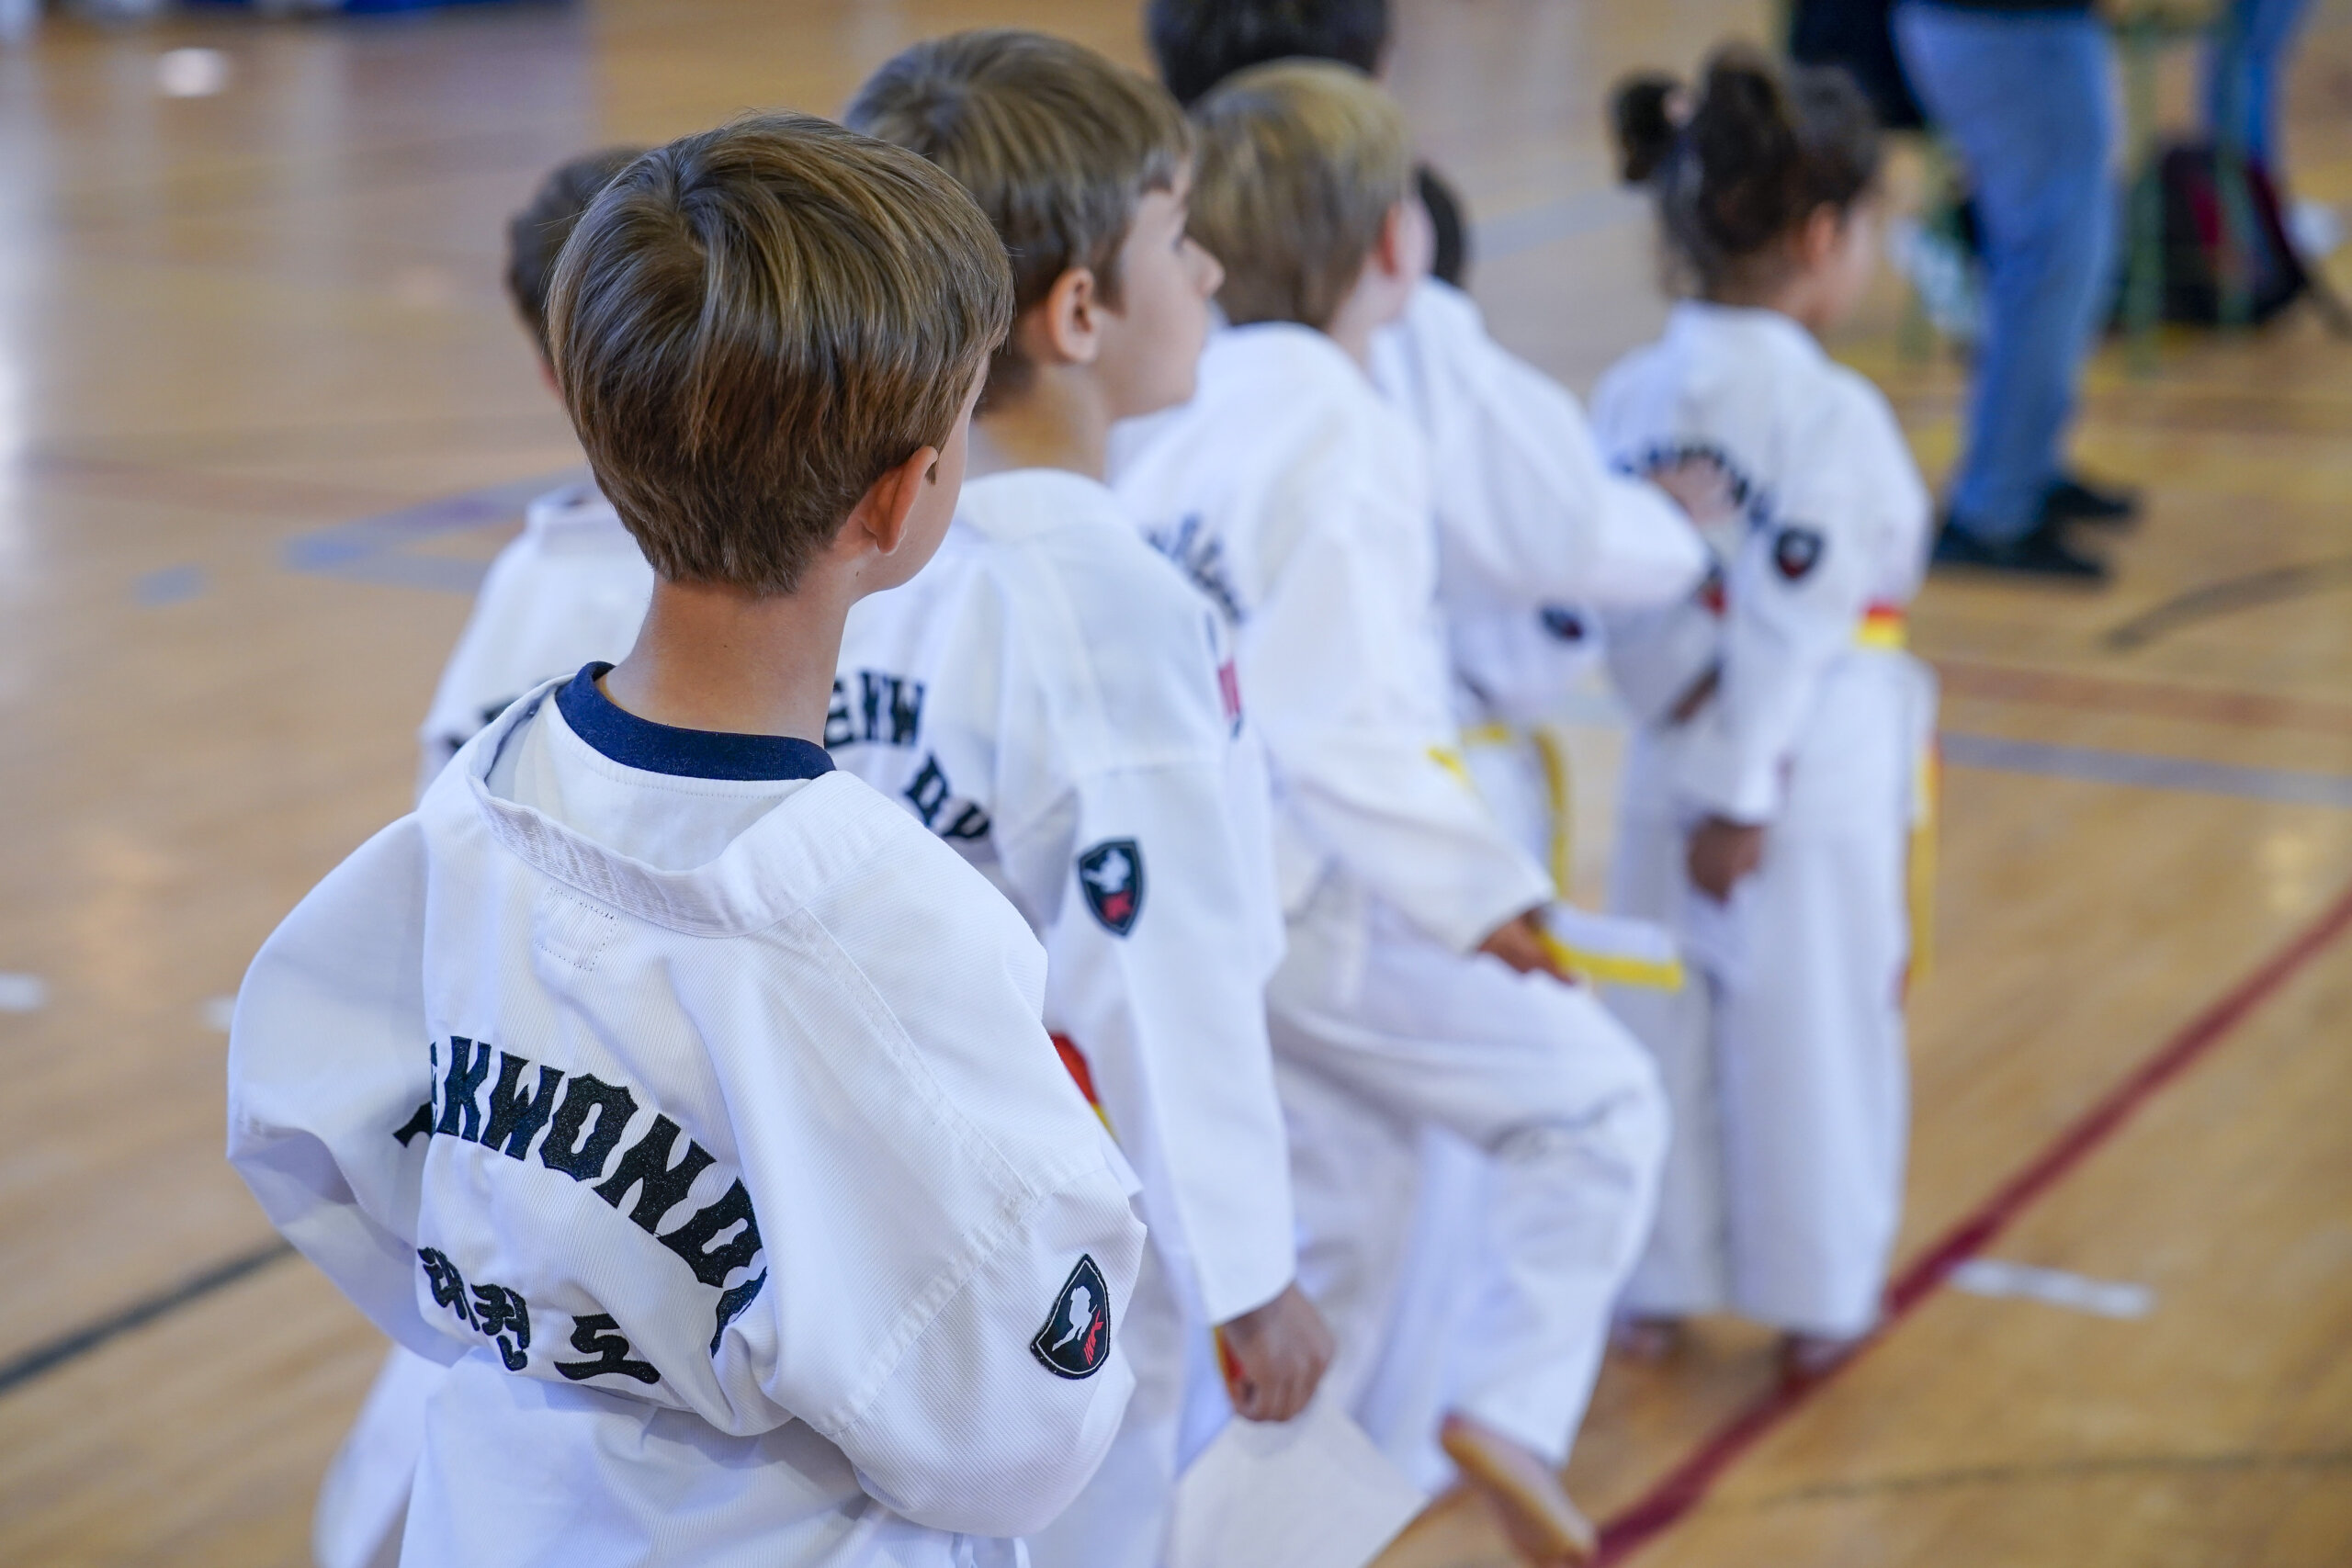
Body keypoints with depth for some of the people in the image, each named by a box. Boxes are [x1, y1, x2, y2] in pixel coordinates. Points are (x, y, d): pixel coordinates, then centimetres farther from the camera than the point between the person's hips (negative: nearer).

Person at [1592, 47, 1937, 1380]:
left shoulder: (1630, 397, -2)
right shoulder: (1834, 416, -20)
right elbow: (1792, 619, -21)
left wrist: (1708, 751, -7)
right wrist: (1746, 791, -15)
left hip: (1678, 765, 5)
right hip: (1828, 767, -5)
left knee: (1668, 1018, 16)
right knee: (1818, 1030, 10)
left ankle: (1658, 1289, 29)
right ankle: (1820, 1302, 25)